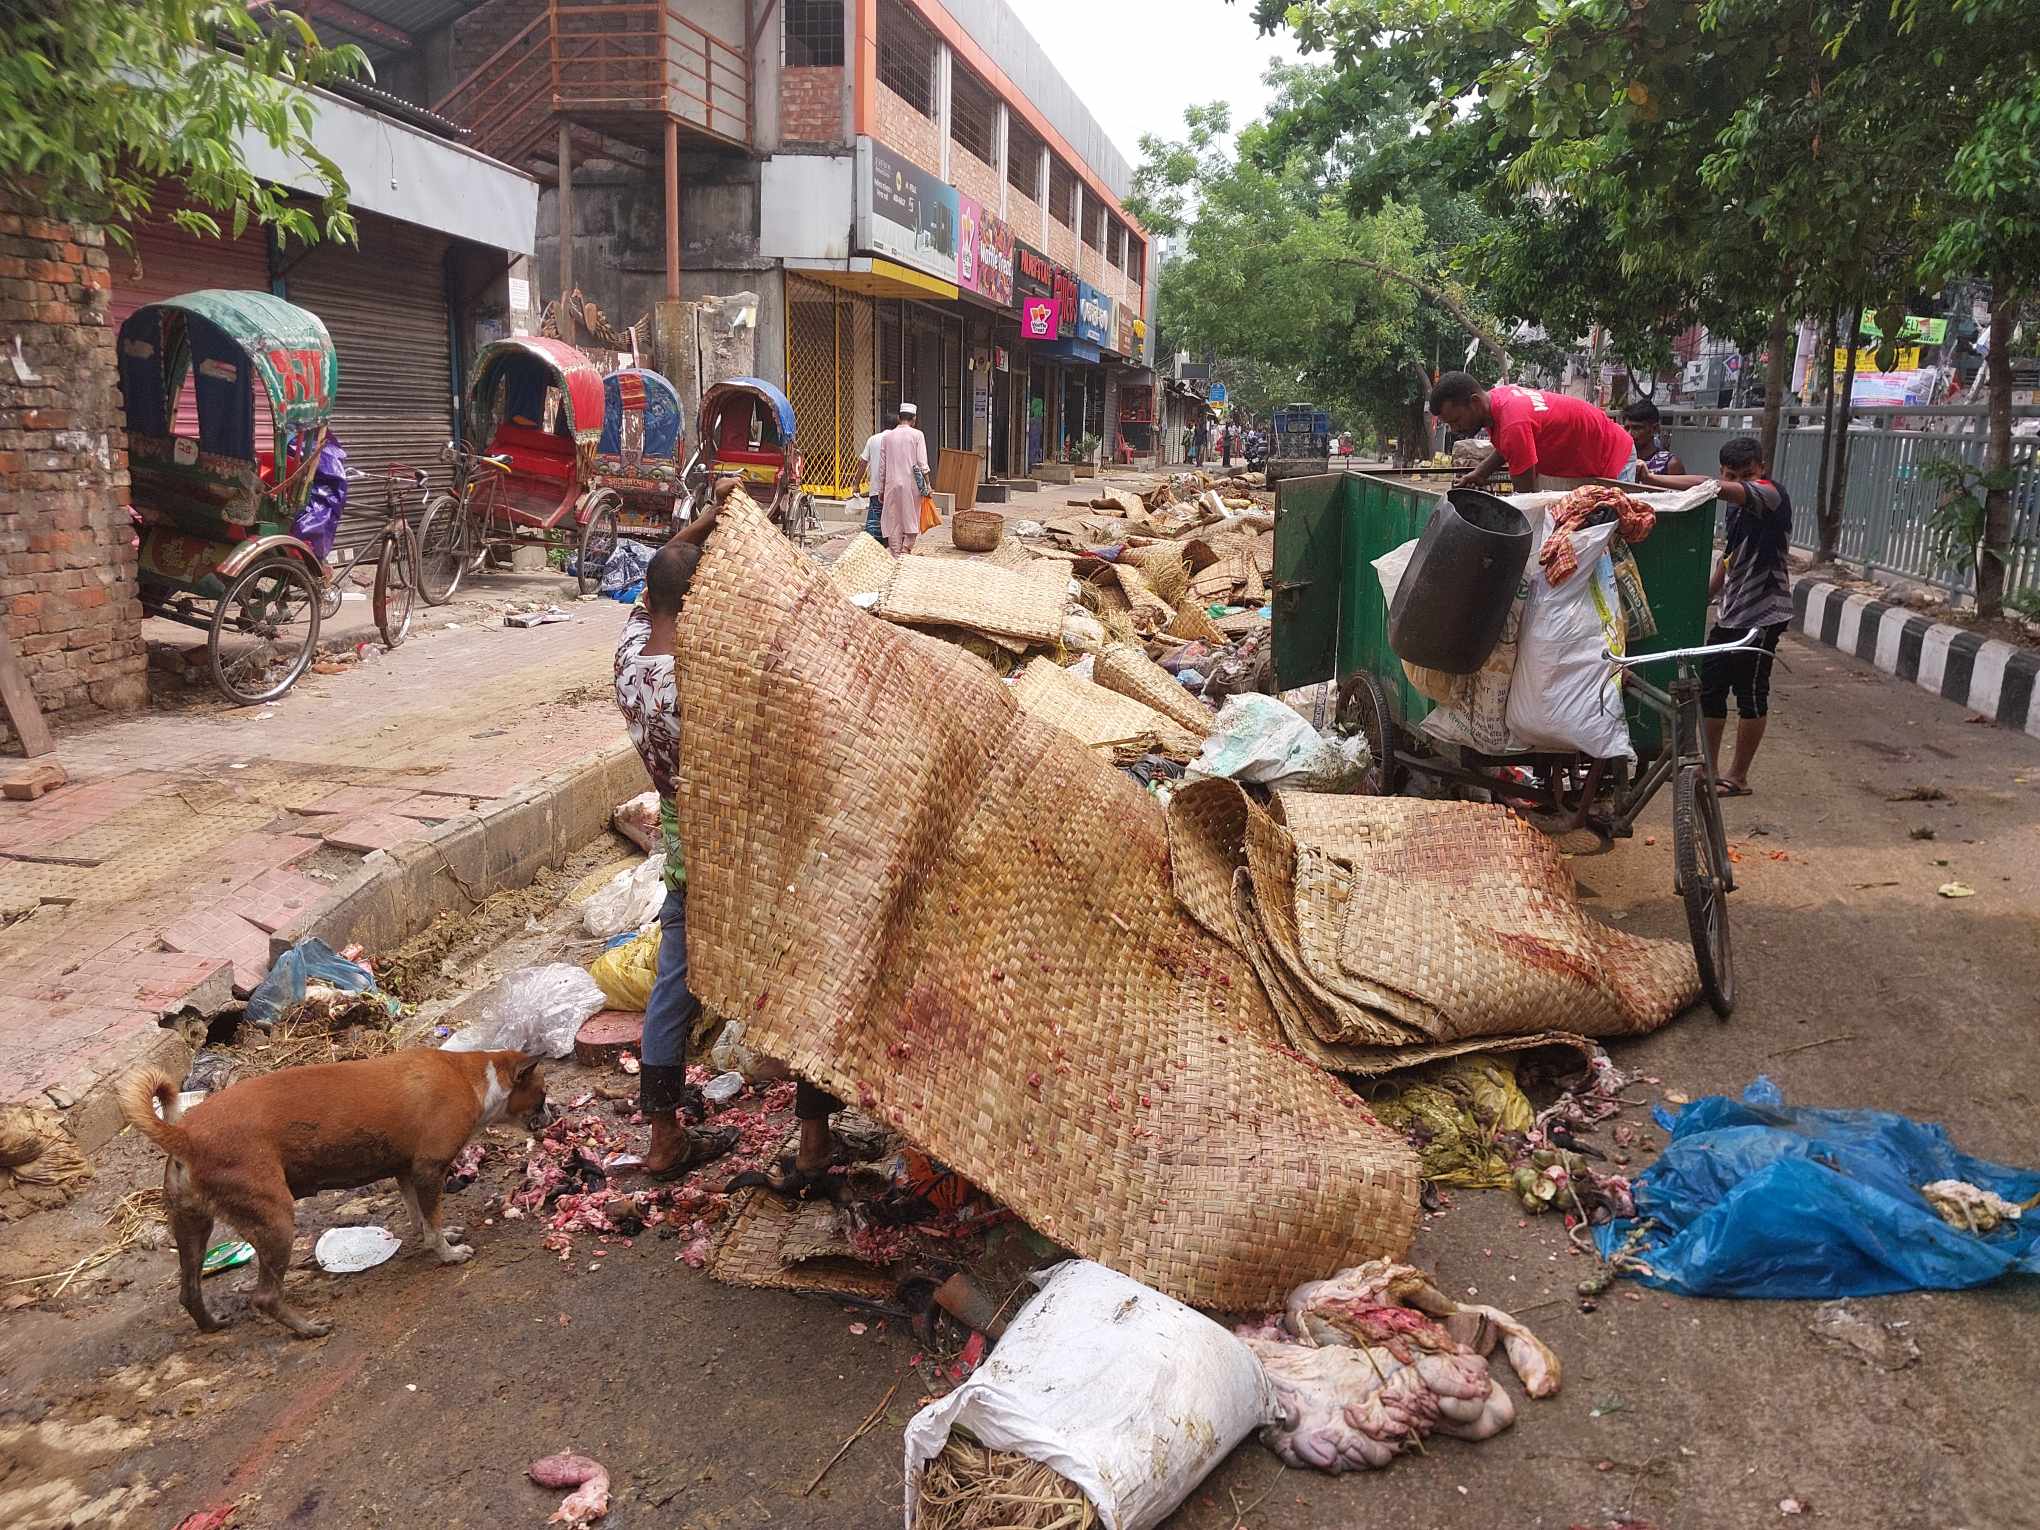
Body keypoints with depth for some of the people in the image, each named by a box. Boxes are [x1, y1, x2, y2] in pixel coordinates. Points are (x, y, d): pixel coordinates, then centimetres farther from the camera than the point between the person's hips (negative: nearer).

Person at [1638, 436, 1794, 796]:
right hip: (1731, 614, 9)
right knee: (1708, 688, 11)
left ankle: (1738, 777, 12)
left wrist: (1652, 479, -37)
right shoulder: (1738, 507, 11)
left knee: (1750, 694, 2)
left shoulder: (1771, 495, -16)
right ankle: (1710, 767, 24)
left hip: (1761, 616, -9)